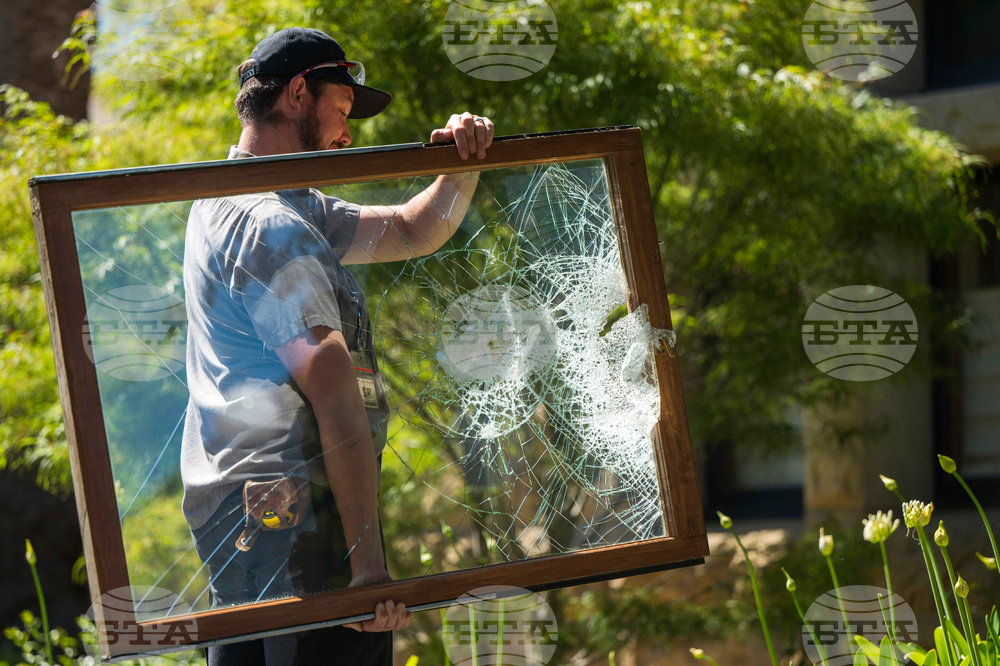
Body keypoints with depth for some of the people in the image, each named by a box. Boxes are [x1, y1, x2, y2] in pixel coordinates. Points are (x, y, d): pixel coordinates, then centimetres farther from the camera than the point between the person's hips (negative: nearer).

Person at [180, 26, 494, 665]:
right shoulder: (270, 224, -14)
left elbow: (413, 232, 25)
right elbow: (335, 397, -21)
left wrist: (463, 164, 4)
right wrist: (369, 561, -26)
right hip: (292, 509, -11)